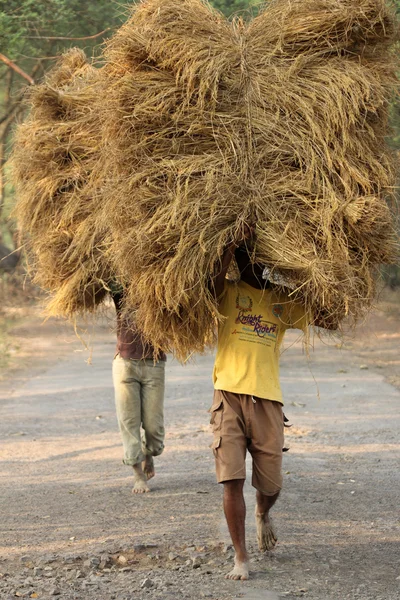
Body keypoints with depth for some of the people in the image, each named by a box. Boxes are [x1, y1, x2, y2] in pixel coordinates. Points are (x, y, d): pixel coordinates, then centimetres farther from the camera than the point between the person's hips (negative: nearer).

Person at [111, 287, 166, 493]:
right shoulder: (120, 291, 5)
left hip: (154, 364, 0)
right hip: (125, 362, 0)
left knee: (153, 422, -1)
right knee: (129, 419, -2)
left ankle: (149, 454, 30)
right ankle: (138, 474, 6)